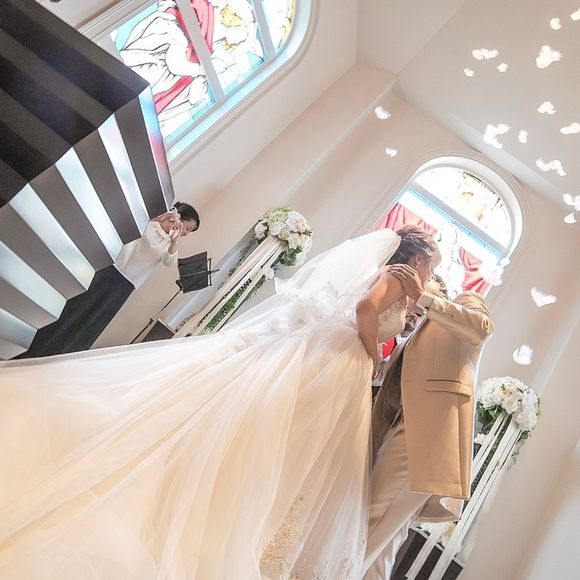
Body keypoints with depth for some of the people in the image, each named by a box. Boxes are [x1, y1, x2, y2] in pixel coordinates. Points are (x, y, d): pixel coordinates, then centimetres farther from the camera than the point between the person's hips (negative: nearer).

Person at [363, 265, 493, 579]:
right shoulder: (416, 334, 31)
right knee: (386, 534, 8)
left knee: (375, 521, -11)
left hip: (430, 427, -8)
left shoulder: (467, 300, 12)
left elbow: (482, 327, -12)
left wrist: (422, 296, -14)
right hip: (400, 427, 8)